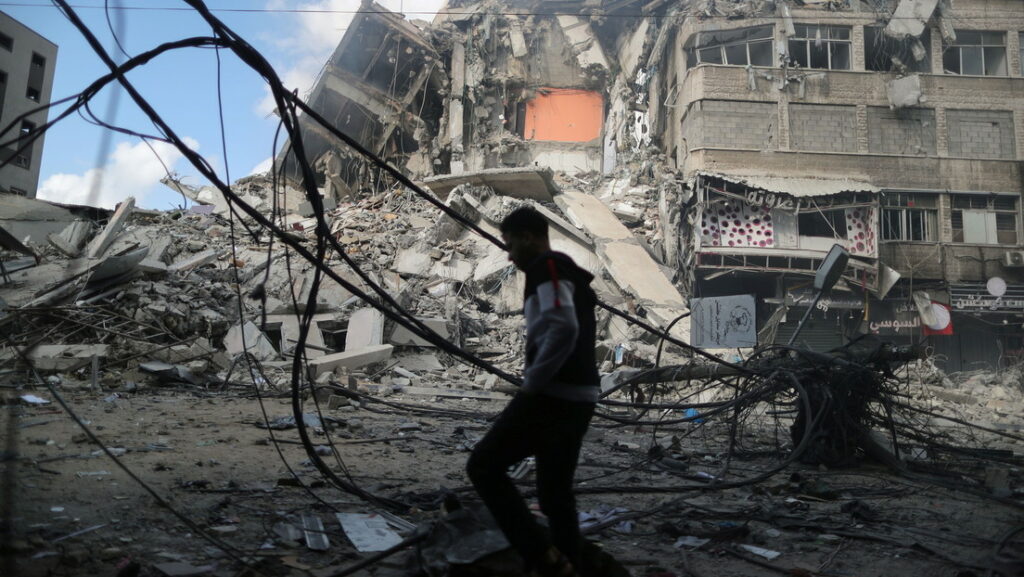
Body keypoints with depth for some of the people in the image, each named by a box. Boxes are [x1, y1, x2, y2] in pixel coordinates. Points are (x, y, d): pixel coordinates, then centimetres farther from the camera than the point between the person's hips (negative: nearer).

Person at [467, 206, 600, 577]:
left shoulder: (548, 268, -8)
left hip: (551, 395, -10)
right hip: (579, 398, 10)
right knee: (556, 492, 16)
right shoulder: (571, 274, 23)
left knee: (483, 466, -1)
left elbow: (563, 328, -24)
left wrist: (531, 384, -16)